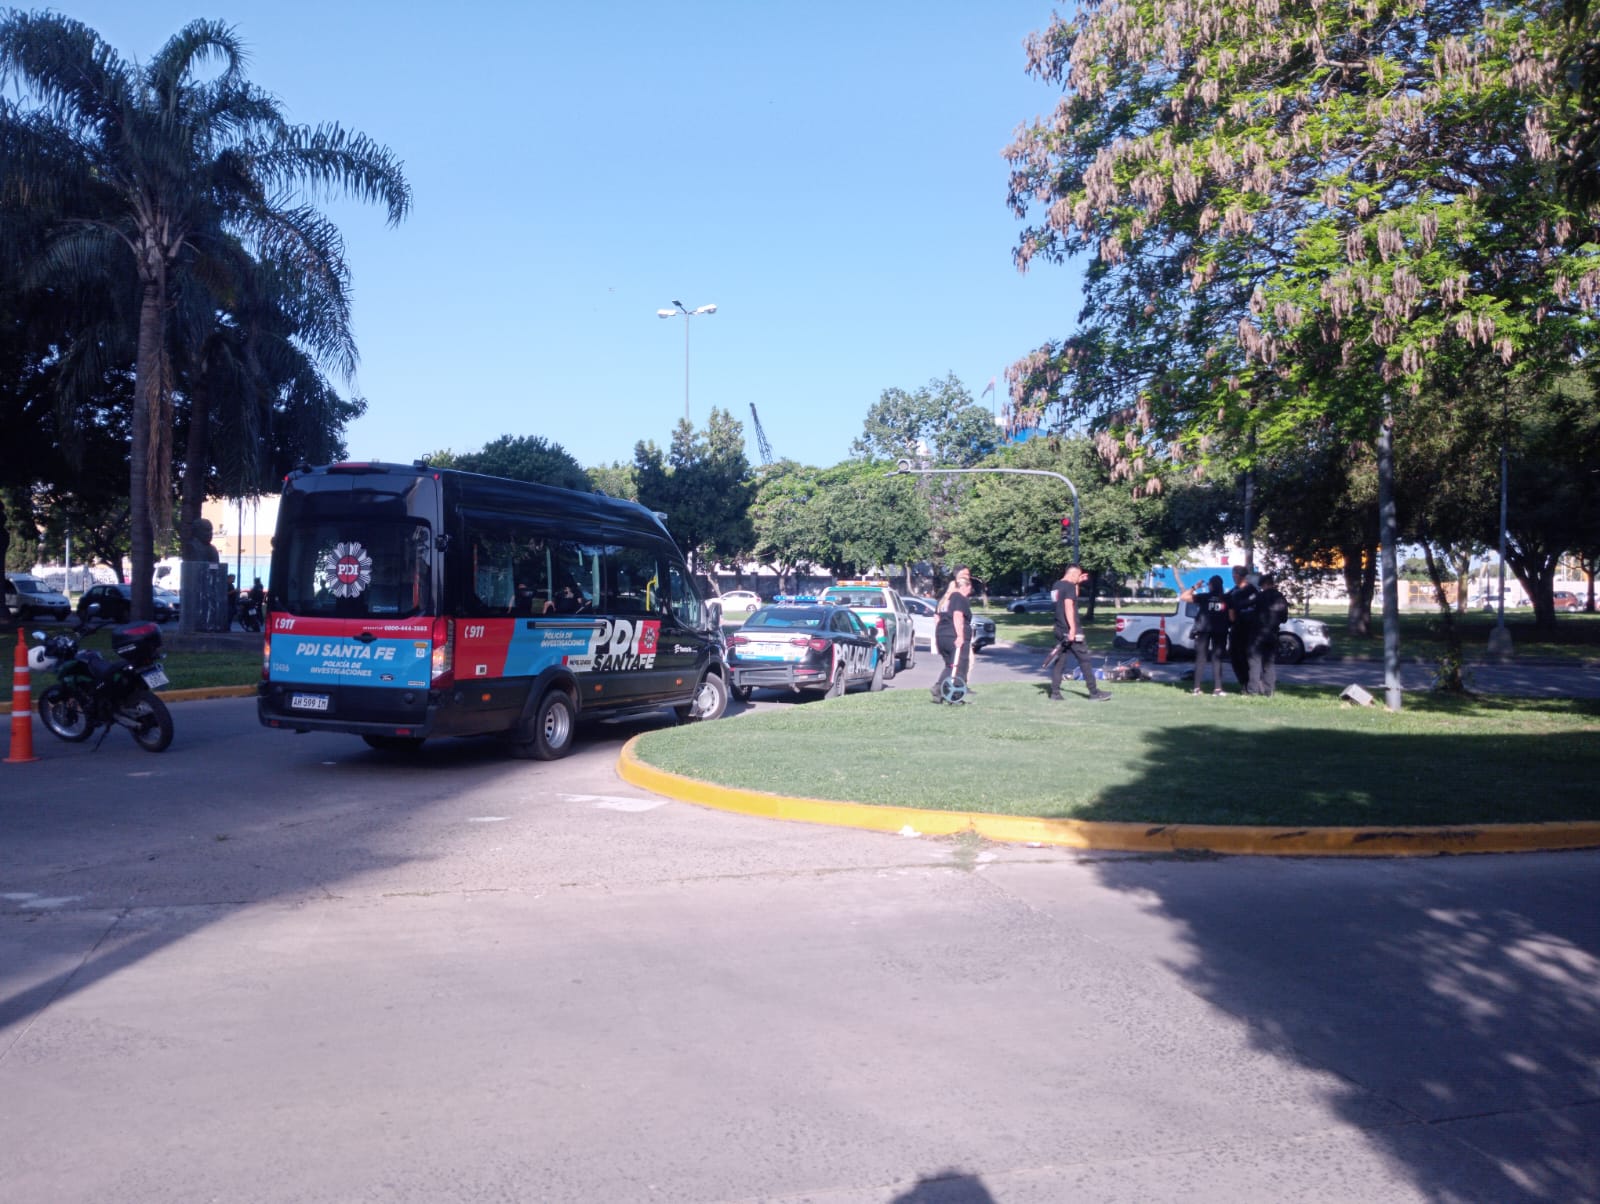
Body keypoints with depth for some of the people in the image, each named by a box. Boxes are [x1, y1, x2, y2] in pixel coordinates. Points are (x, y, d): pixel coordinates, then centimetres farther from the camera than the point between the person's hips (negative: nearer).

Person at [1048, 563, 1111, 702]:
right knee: (1084, 660, -1)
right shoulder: (1069, 586, -12)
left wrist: (1077, 583, 24)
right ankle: (1094, 693, 4)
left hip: (1059, 630, 8)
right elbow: (1068, 606, -23)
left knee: (1059, 661, 9)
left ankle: (1055, 693, 5)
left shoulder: (1057, 585, 13)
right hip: (1070, 630, -8)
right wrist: (1072, 628, -26)